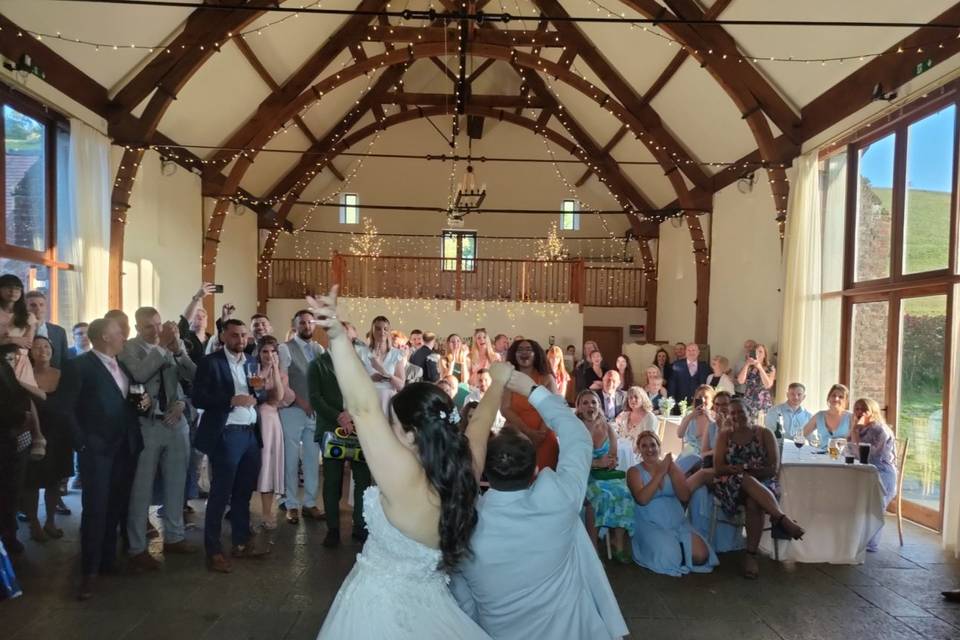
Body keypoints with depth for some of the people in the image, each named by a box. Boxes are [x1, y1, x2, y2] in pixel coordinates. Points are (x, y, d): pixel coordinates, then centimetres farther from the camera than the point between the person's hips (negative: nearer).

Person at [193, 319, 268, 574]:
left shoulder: (251, 363, 14)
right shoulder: (210, 362, -5)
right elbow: (198, 398, -13)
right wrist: (232, 400, -21)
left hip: (251, 434, 6)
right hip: (226, 435, -6)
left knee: (243, 492, 14)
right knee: (220, 494, 1)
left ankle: (242, 542, 27)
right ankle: (213, 551, 11)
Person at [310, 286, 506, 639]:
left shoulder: (406, 480, -30)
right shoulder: (466, 469, -12)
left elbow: (364, 408, -38)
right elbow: (481, 420, 6)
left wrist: (338, 337, -45)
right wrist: (499, 382, 23)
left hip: (381, 609, -6)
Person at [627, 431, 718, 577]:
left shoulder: (672, 466, 10)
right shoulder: (635, 472, 0)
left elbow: (685, 497, -1)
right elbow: (642, 499, -18)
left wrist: (672, 471, -12)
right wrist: (660, 473, -17)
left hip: (678, 523, 4)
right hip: (651, 525, -3)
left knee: (700, 555, -18)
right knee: (670, 557, -28)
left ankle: (677, 547, 11)